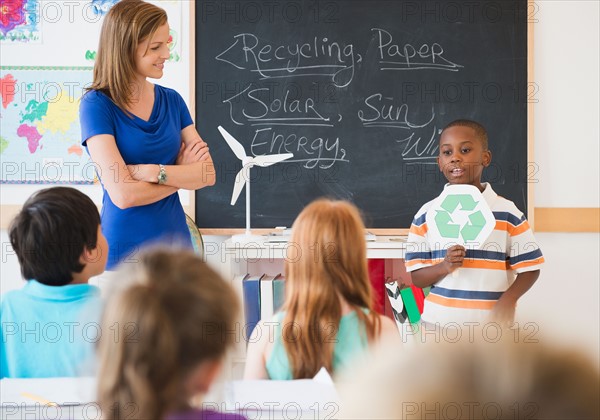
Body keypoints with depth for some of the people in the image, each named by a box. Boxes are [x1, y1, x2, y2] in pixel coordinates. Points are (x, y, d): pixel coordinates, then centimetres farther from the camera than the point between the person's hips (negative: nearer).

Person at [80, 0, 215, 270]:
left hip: (175, 241, 5)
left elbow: (208, 174, -3)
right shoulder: (96, 105, -10)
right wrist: (183, 174, -7)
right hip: (124, 249, -5)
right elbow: (123, 195, -19)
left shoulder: (171, 100, 6)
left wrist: (154, 172, -18)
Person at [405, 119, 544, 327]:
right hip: (439, 324, 1)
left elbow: (529, 268, 2)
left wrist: (508, 300, -16)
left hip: (492, 326, -1)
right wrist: (444, 267, -18)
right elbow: (416, 276, 3)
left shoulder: (507, 213, -2)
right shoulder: (426, 215, 2)